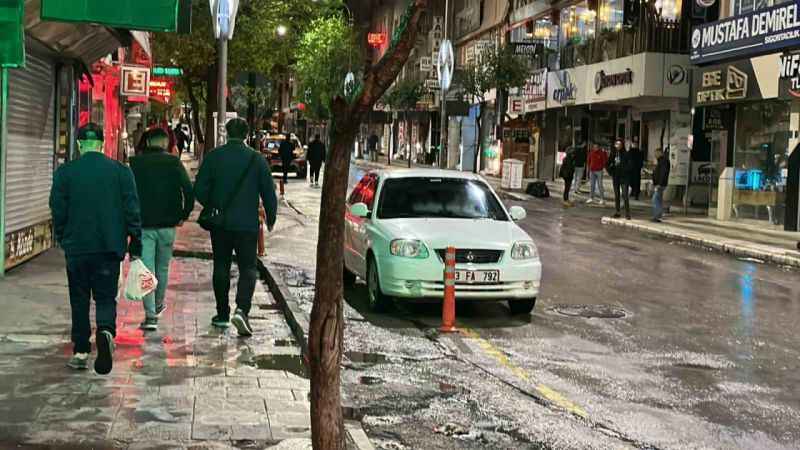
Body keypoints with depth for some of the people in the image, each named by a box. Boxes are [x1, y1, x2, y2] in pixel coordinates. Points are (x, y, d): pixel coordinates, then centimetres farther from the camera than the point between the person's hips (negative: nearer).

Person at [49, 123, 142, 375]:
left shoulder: (65, 173, -3)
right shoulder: (121, 172, -1)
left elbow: (57, 211, 0)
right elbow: (132, 211, -2)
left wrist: (62, 239, 16)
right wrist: (135, 248, 4)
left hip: (77, 247, 0)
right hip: (110, 247, 0)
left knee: (79, 300, 12)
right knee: (105, 297, 8)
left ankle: (80, 352, 15)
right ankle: (106, 331, -21)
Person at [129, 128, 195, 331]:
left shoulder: (136, 163, 1)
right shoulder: (173, 162, -1)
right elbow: (189, 190, -9)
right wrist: (184, 214, 2)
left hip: (143, 225, -1)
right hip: (167, 224, 1)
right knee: (163, 267, 19)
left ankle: (151, 316, -9)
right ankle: (158, 304, 36)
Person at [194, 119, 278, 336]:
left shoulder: (213, 157, -2)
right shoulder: (257, 159, -4)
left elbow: (200, 190, -3)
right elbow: (269, 193, -1)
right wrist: (270, 218, 13)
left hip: (220, 222, 1)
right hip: (247, 224, -1)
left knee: (221, 268, 13)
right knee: (248, 268, 3)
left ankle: (222, 314, 19)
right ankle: (241, 309, -17)